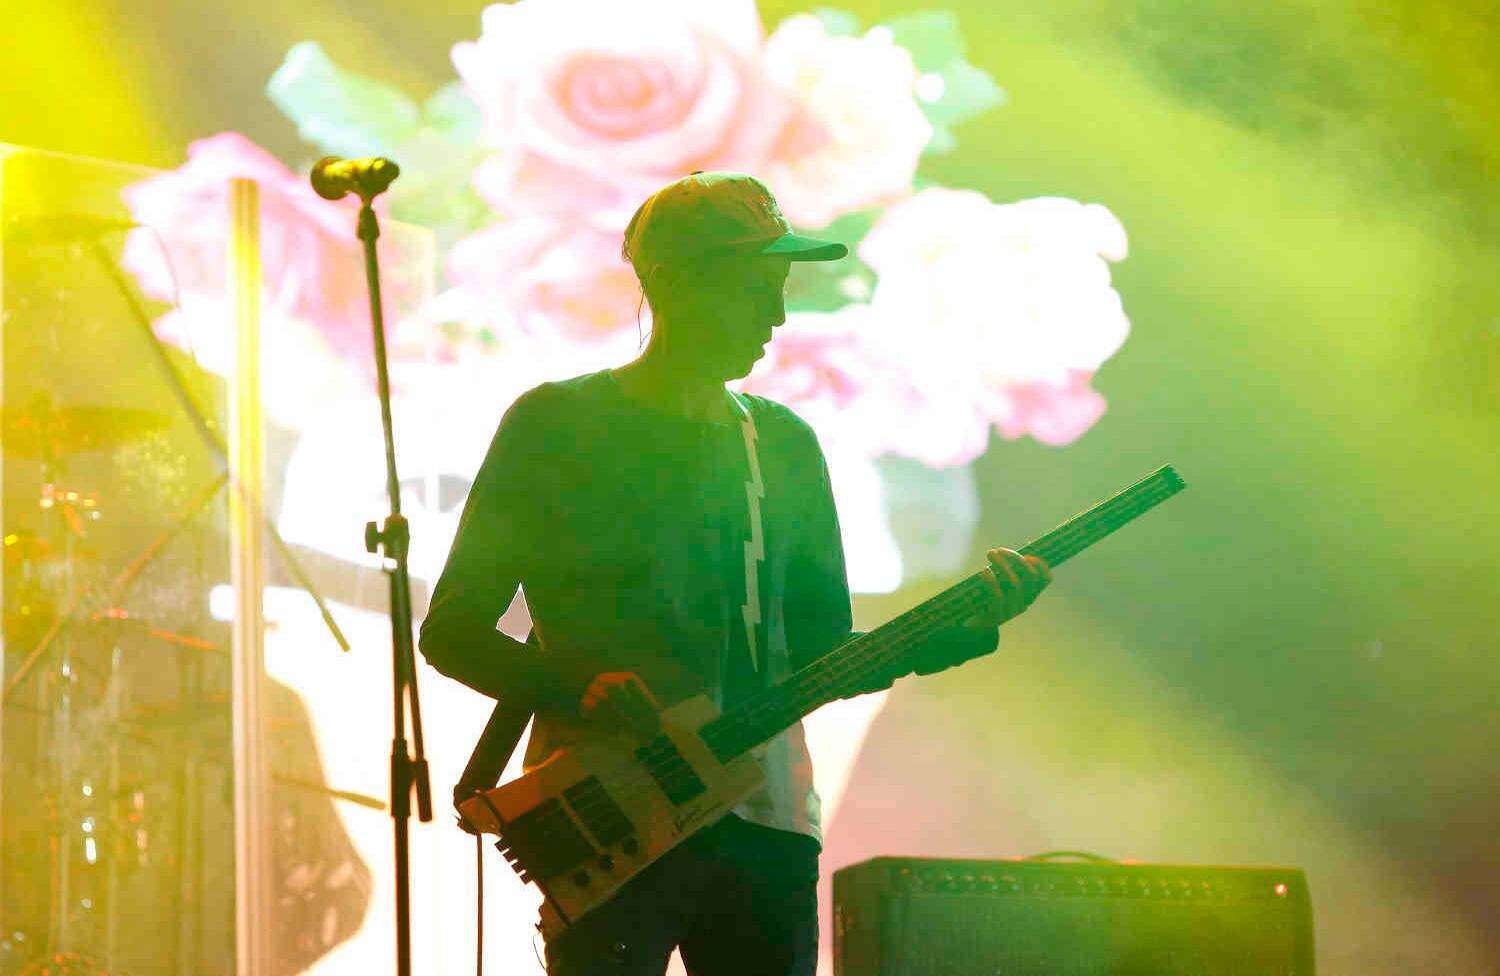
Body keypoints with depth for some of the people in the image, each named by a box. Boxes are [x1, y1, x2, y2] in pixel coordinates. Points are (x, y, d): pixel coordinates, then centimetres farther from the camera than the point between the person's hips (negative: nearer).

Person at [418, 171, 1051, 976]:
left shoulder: (784, 444, 16)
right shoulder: (557, 424, 1)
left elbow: (822, 656, 17)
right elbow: (451, 630, -1)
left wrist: (967, 627, 0)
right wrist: (580, 690, -18)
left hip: (762, 819, 5)